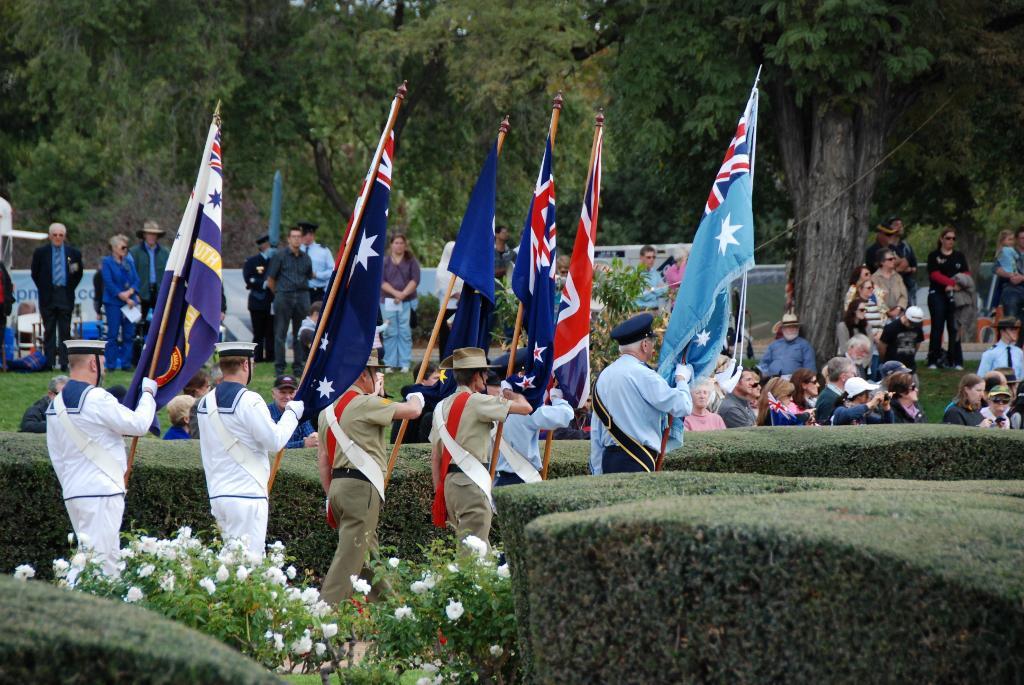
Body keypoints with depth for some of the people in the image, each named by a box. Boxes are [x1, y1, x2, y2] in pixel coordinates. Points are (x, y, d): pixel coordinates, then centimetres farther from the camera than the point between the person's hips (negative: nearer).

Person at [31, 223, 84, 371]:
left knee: (65, 331, 0)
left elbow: (78, 274, 14)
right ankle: (49, 363, 3)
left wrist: (70, 289, 7)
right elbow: (35, 274, 11)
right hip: (48, 297, 0)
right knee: (49, 331, 1)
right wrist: (43, 289, 6)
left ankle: (65, 363, 1)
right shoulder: (40, 252, 4)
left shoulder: (73, 253, 6)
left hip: (65, 297, 0)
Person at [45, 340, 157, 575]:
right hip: (101, 493, -9)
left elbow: (56, 456, 18)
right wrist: (148, 393, 7)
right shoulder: (96, 398, -15)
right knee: (99, 561, -10)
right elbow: (139, 424, -9)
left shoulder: (56, 404, 12)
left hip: (72, 493, 9)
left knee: (110, 557, 13)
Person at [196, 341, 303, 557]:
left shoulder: (206, 402, 10)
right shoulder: (249, 401, -13)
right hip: (247, 495, -7)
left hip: (217, 494, 7)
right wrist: (292, 413, 4)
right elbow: (275, 441, -10)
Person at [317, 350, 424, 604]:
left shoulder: (328, 409, 14)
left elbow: (323, 458, 15)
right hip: (361, 487, -9)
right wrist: (416, 398, 14)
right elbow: (413, 411, -9)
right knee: (349, 555, -10)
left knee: (367, 553, 17)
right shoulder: (364, 404, -11)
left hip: (337, 485, 9)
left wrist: (329, 495, 19)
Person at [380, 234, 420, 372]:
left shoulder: (411, 261, 7)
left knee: (405, 332, -3)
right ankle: (390, 363, 5)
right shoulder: (384, 262, 7)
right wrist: (395, 292, -15)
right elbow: (381, 281, -2)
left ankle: (405, 363, -1)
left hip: (407, 301, -1)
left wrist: (403, 294, -13)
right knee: (390, 332, 1)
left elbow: (415, 280, -2)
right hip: (388, 301, 1)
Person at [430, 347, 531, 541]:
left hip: (449, 482, 8)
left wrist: (438, 490, 19)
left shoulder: (442, 407, 13)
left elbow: (435, 456, 14)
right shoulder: (476, 402, -10)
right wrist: (512, 395, 10)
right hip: (471, 482, -8)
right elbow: (526, 408, -11)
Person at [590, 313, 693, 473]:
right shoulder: (642, 375, -10)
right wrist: (681, 378, 9)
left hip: (608, 460, 8)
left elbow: (596, 431, 17)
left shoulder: (603, 376, 14)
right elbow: (683, 406, -11)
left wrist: (597, 472, 21)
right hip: (637, 463, -8)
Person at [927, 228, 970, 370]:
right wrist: (953, 282, -19)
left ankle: (955, 361, 1)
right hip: (937, 295, -2)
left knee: (954, 328, -1)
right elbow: (935, 275, -6)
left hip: (955, 295, 2)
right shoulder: (934, 256, 6)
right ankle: (933, 361, -3)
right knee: (937, 327, -6)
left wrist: (954, 286, -13)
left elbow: (966, 273, 6)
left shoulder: (959, 256, 15)